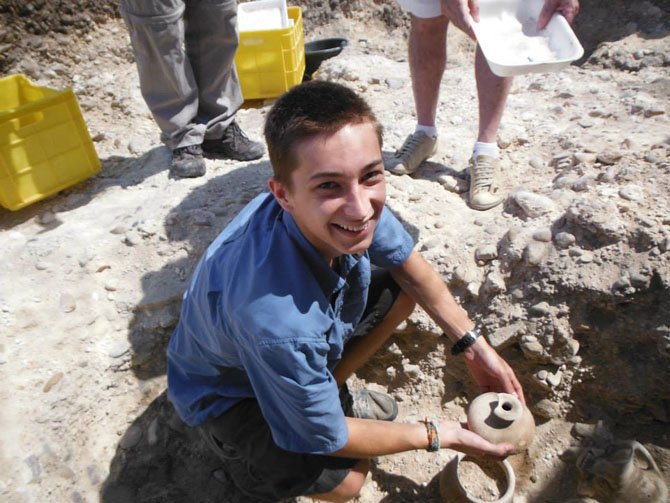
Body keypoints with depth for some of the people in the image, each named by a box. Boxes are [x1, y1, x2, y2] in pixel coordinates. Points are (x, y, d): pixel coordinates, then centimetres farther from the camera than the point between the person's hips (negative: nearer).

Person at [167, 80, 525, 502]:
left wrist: (474, 346, -6)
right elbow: (327, 439, -26)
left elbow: (411, 268, -5)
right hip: (228, 391, -5)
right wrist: (440, 435, -15)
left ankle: (330, 390, 14)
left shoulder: (352, 201, -27)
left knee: (402, 288, -1)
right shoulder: (274, 319, -45)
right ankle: (258, 460, 9)